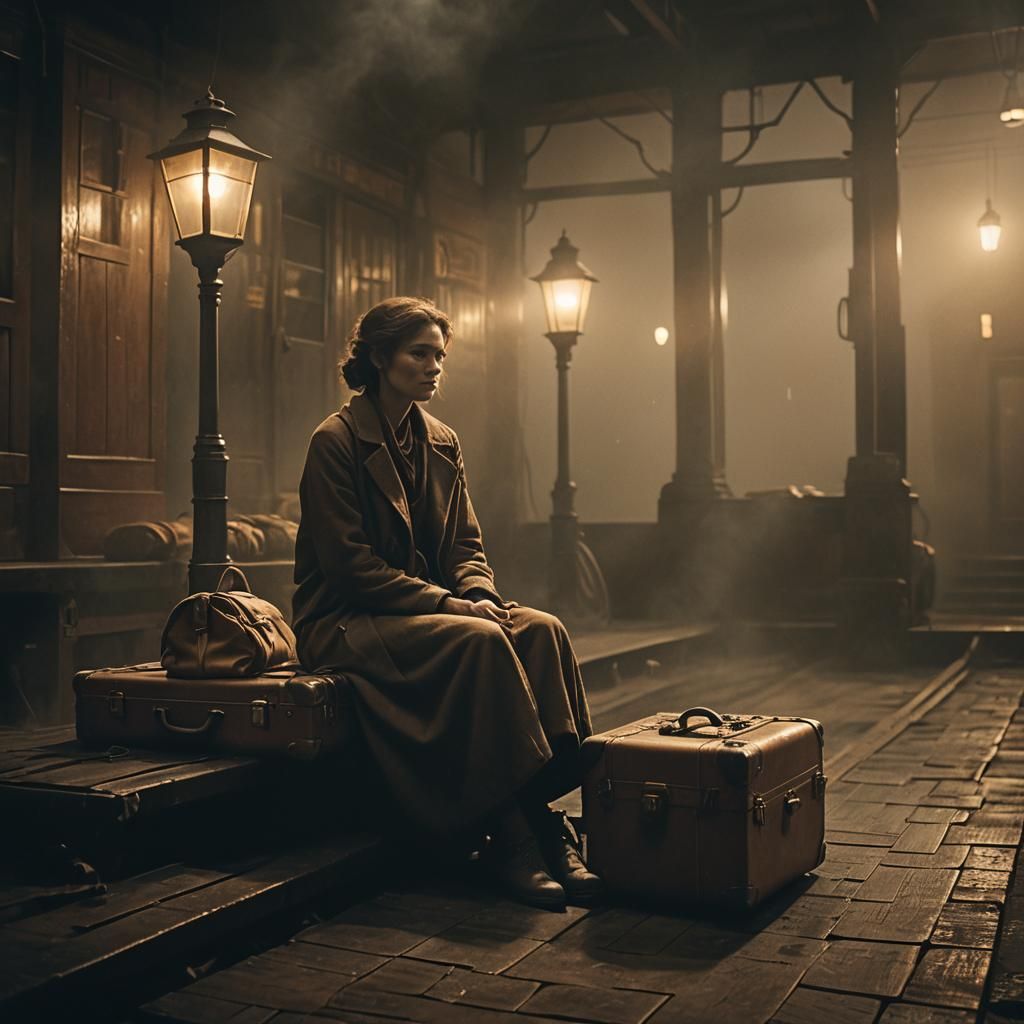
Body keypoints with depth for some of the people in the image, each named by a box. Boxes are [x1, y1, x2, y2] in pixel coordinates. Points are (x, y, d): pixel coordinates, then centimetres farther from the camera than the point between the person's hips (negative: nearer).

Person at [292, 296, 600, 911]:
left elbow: (465, 544, 12)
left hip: (430, 607, 7)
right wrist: (452, 605, -21)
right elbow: (350, 566, -16)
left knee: (542, 628, -21)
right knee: (481, 641, -32)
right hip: (348, 623, -6)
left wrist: (482, 596, -11)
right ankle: (516, 836, -27)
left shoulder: (442, 444, 12)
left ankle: (546, 818, -26)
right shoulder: (336, 443, -9)